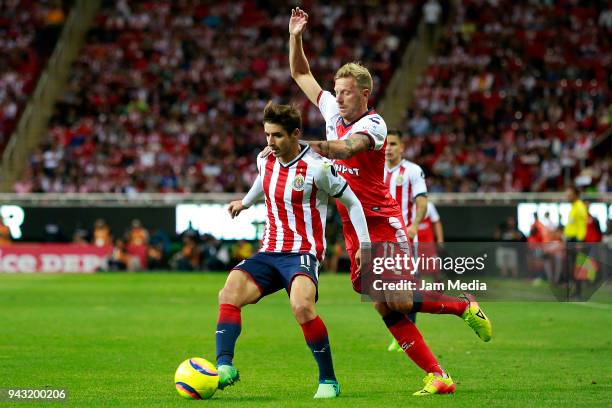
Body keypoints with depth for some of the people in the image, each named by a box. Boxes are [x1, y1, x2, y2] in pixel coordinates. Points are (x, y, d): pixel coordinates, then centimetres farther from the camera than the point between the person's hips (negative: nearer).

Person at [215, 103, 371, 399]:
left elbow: (352, 203, -1)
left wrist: (364, 244, -8)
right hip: (269, 252, 6)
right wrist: (246, 202, 49)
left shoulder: (317, 168, -12)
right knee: (229, 295, -19)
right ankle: (224, 366, -29)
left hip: (303, 253, -6)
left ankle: (328, 380, -17)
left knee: (301, 306, -33)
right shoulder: (265, 160, 7)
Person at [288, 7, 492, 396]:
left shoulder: (373, 124, -12)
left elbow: (347, 148, -33)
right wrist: (295, 37, 3)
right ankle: (437, 376, 0)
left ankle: (465, 306, 9)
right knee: (385, 308, -2)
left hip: (384, 225, -6)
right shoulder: (333, 112, 8)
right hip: (355, 232, 6)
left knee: (398, 301, -16)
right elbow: (301, 74, 18)